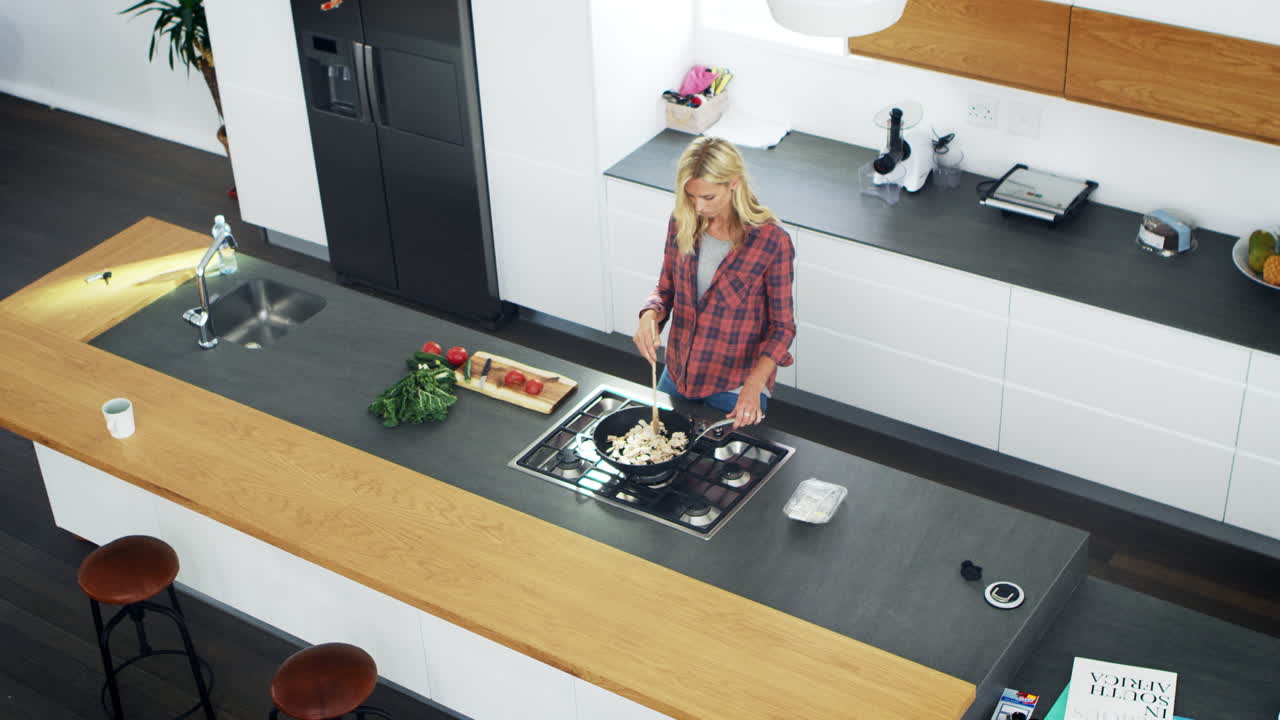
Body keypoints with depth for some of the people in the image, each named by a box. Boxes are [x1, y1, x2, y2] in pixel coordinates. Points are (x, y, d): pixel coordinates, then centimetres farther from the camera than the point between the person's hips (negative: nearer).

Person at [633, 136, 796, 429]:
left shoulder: (772, 241, -22)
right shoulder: (682, 223, -8)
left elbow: (782, 326, -15)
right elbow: (666, 289, 5)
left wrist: (754, 386, -29)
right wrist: (650, 315, -18)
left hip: (734, 389, -5)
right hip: (677, 377, 5)